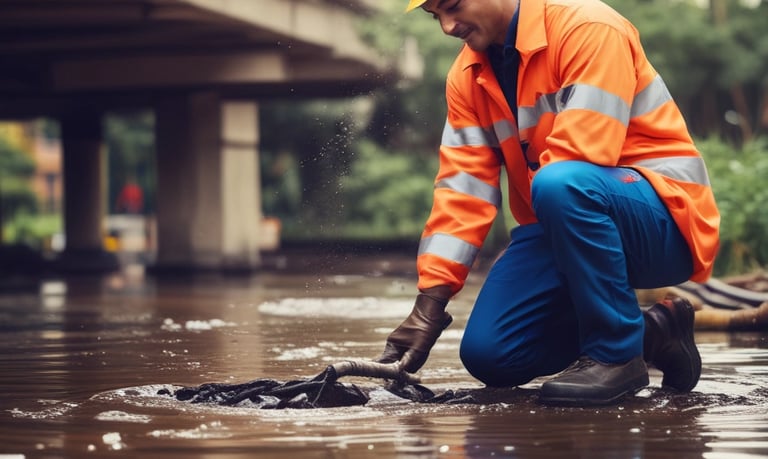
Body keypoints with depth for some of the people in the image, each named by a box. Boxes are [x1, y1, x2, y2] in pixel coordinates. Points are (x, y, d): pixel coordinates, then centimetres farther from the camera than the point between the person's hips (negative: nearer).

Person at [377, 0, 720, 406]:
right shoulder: (467, 76, 7)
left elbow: (580, 159, -25)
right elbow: (463, 188, 1)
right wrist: (429, 304, -8)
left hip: (666, 222, -7)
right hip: (559, 231, 7)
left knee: (559, 185, -38)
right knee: (488, 354, -11)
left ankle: (616, 352, -19)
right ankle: (651, 334, 9)